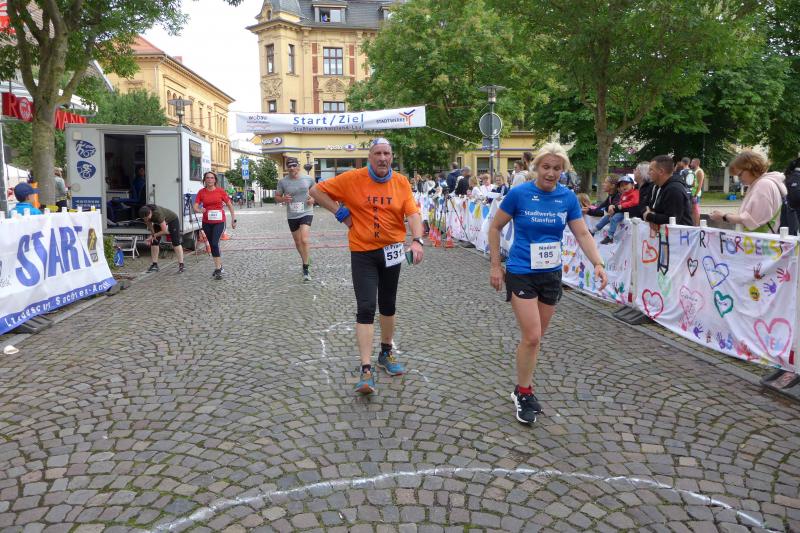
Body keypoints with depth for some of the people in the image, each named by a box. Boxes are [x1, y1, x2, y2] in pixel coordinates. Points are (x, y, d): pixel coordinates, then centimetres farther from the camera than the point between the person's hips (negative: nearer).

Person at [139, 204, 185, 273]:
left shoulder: (158, 213, -41)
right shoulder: (145, 214, -24)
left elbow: (165, 231, -36)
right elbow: (149, 224, -3)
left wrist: (153, 236, -26)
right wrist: (153, 234, -14)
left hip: (172, 220, -6)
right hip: (159, 222, 6)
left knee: (176, 242, -14)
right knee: (154, 242, -3)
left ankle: (181, 265, -16)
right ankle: (155, 265, 2)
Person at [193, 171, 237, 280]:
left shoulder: (220, 191, -4)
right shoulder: (201, 192, 2)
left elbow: (230, 205, 3)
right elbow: (195, 207, -1)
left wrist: (233, 219, 2)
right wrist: (199, 210, -24)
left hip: (219, 222, -4)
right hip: (206, 223, 4)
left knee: (215, 243, -17)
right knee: (212, 245, 11)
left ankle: (218, 269, -13)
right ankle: (219, 267, 26)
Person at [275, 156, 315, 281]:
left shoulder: (308, 179, -3)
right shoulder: (283, 182, -3)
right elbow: (276, 197, 5)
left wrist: (313, 198, -6)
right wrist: (283, 199, -17)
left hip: (306, 213, -3)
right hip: (291, 216, 3)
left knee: (304, 240, -20)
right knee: (297, 242, 15)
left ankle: (305, 269, -11)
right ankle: (306, 260, 40)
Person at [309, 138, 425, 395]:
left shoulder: (401, 182, -1)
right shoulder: (352, 178, -7)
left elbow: (413, 213, -9)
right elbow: (316, 191, 0)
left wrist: (417, 241, -26)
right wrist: (340, 213, -8)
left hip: (391, 251, 3)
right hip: (362, 253, -3)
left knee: (388, 306, 17)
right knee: (366, 308, -9)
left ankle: (386, 353, 38)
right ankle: (366, 370, -6)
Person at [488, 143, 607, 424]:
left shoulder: (568, 197, -1)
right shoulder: (519, 193, -11)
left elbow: (582, 234, 2)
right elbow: (495, 227, -2)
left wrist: (598, 264, -12)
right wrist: (495, 266, -4)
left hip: (551, 274, 4)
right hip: (521, 273, -4)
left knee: (536, 337, 13)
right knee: (531, 337, -9)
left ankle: (523, 388, 30)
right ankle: (522, 393, 11)